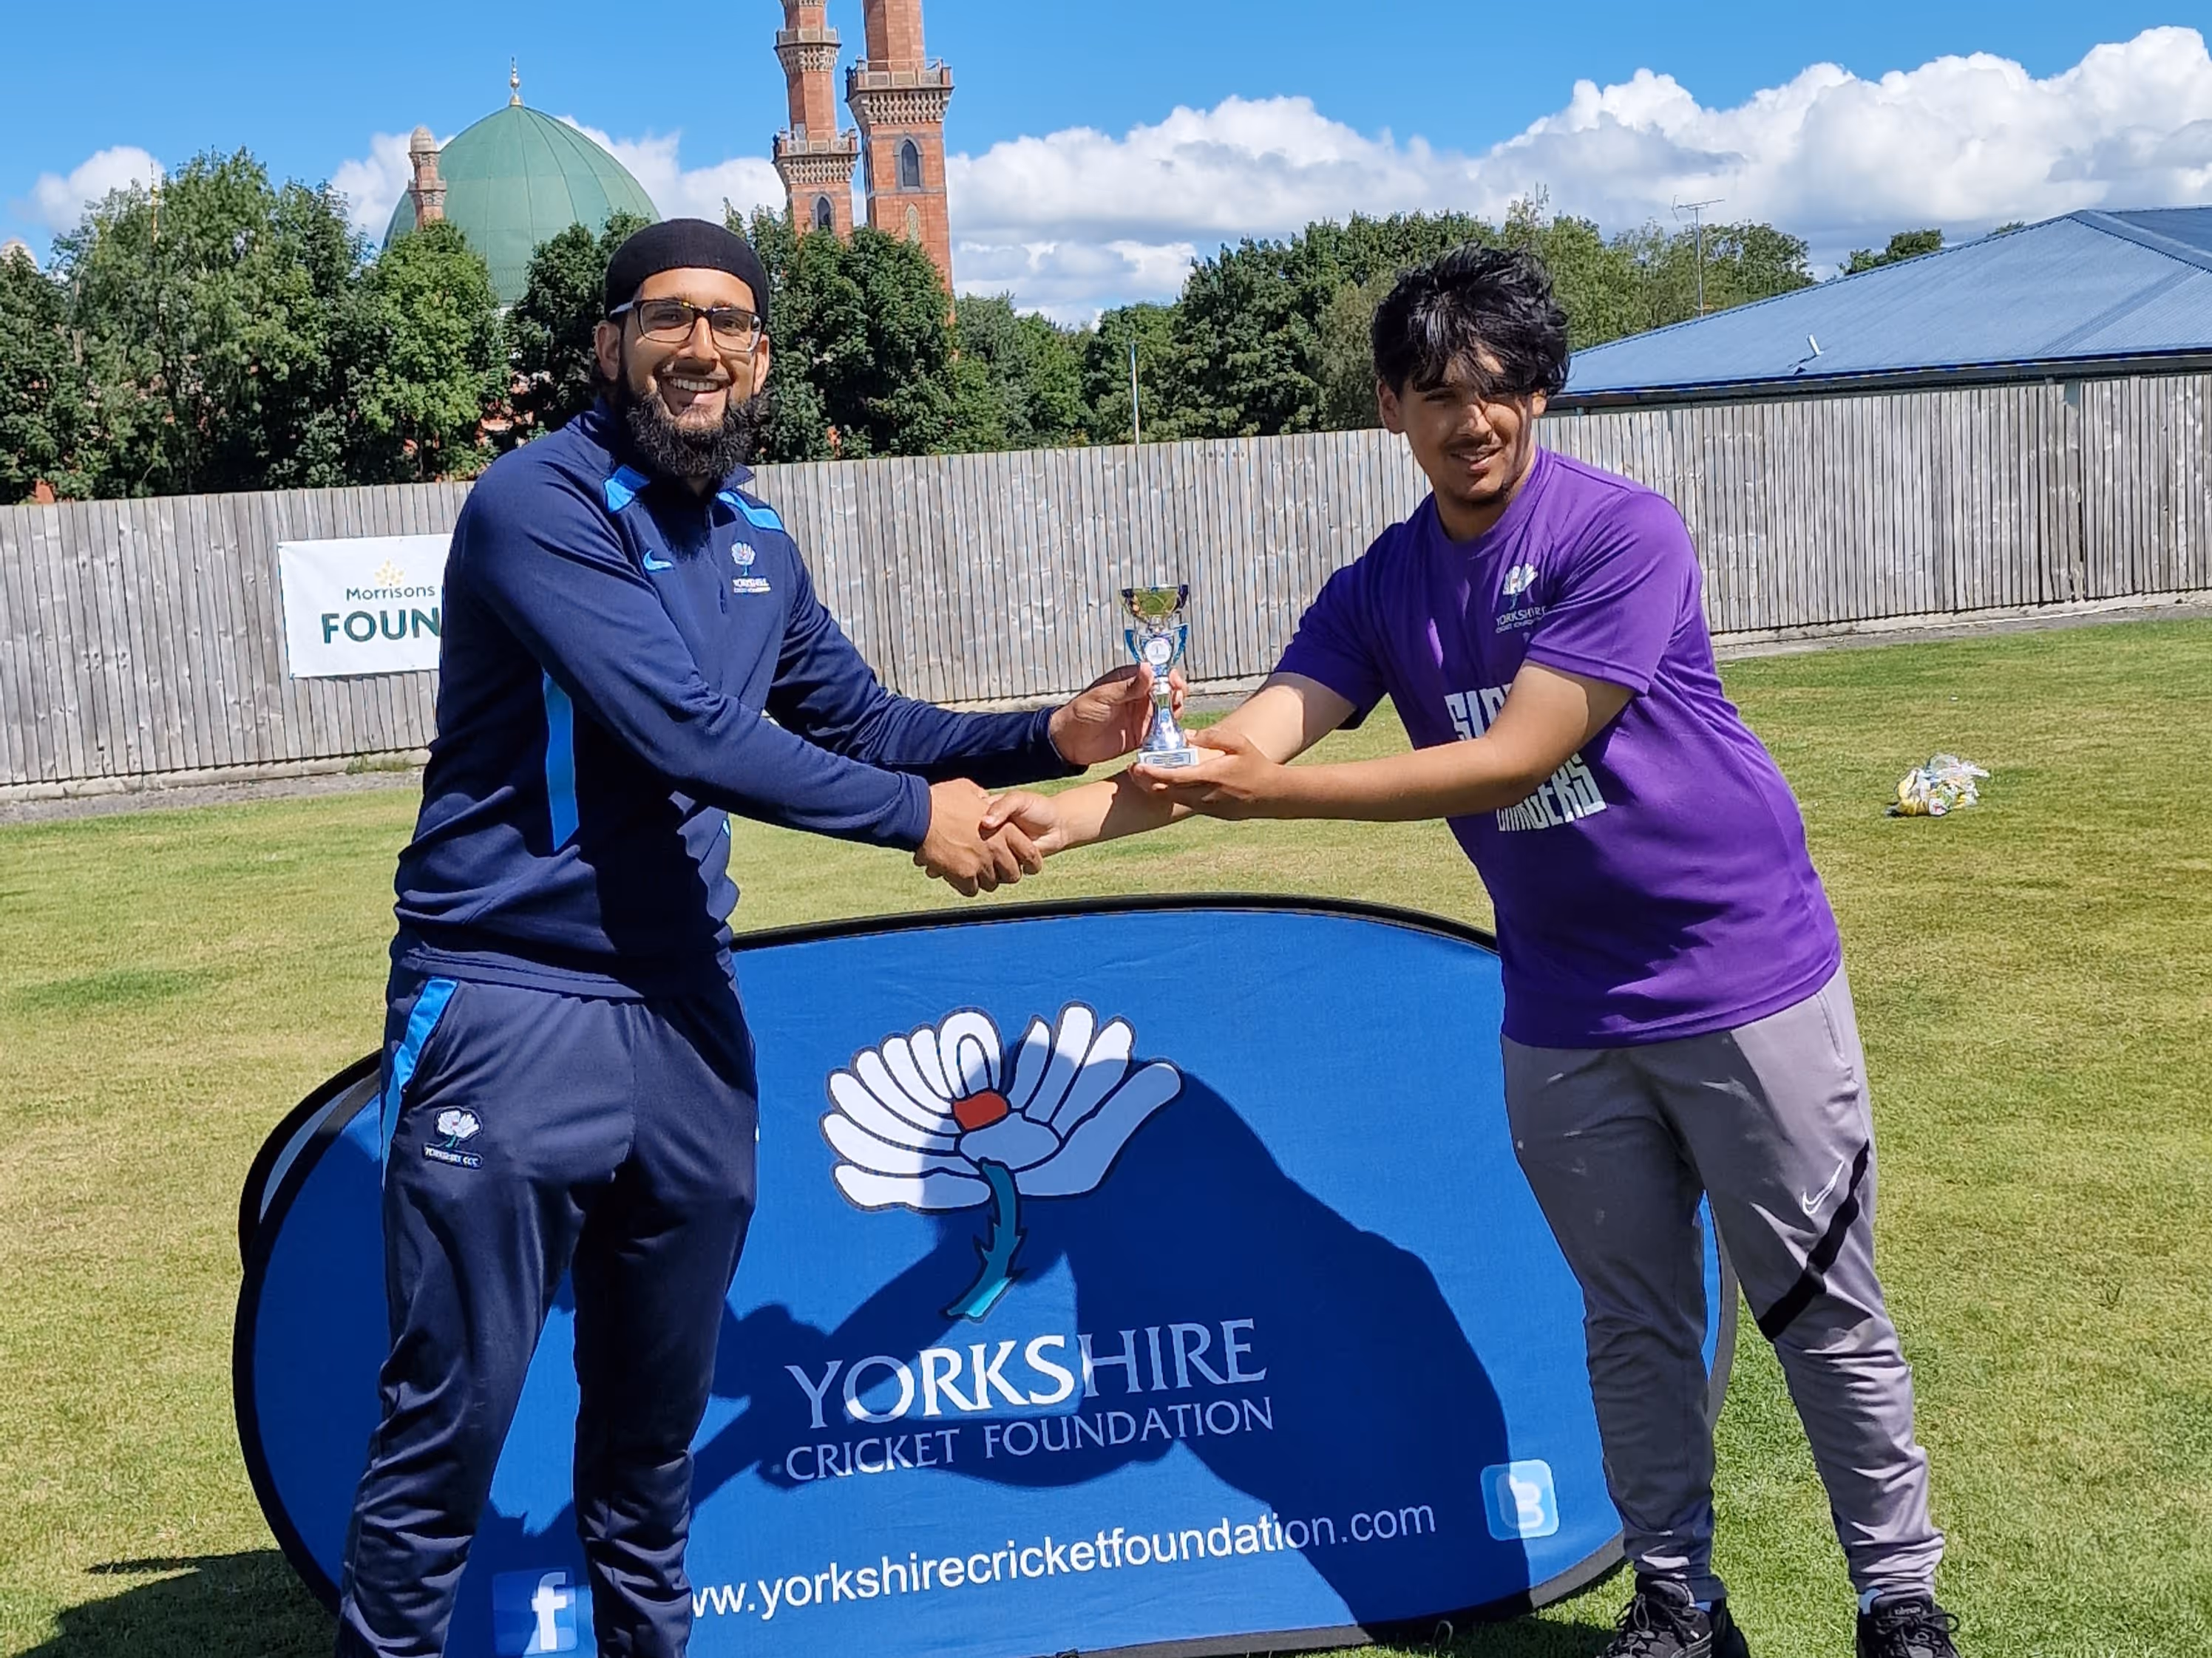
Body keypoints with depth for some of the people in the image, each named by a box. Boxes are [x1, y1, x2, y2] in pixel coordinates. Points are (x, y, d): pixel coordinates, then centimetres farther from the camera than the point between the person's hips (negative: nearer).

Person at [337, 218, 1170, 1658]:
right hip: (512, 1012, -7)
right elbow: (681, 727, -21)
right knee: (451, 1424, 0)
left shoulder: (761, 546, 11)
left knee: (659, 1415, 19)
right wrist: (916, 817, -15)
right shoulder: (541, 501, -13)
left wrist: (1047, 739, 7)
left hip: (687, 1016, 7)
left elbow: (862, 722, 21)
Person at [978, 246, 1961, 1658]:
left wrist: (1266, 794, -27)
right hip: (1566, 1015, 5)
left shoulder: (1624, 532, -15)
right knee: (1636, 1325, 14)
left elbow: (1516, 758, -23)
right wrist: (1067, 813, -26)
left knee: (1827, 1318, 7)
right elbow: (1251, 744, -9)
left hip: (1746, 981, -4)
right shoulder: (1381, 589, 2)